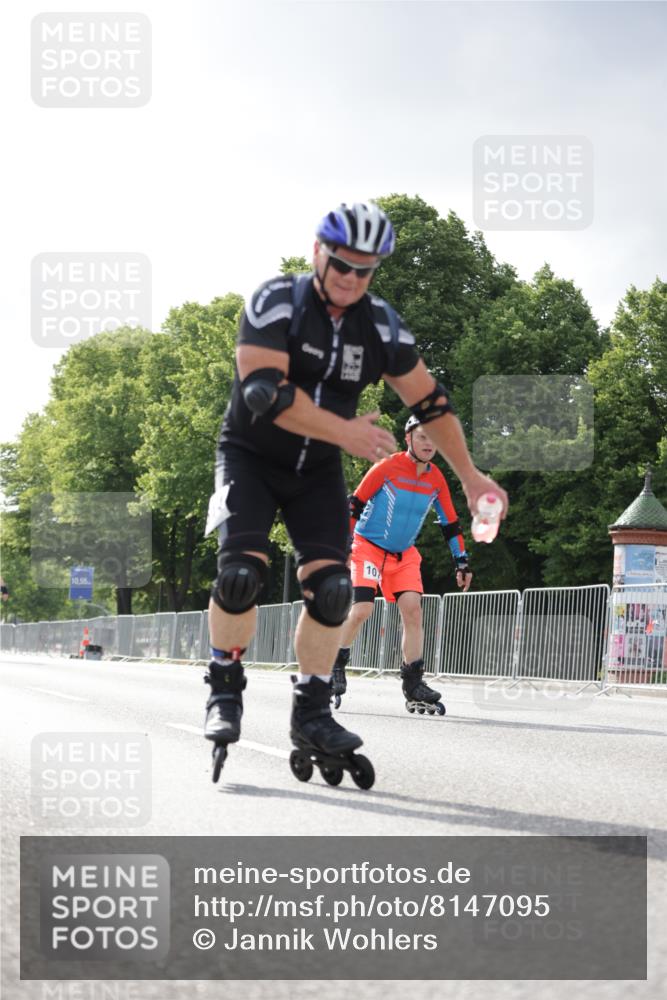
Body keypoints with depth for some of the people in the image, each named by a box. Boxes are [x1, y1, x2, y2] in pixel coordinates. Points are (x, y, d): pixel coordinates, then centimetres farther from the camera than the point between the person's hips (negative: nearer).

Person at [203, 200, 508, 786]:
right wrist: (344, 431, -32)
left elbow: (430, 402, 4)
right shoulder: (277, 302, -19)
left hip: (317, 471, 4)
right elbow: (264, 392, -29)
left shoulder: (381, 325, -6)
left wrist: (470, 477, 7)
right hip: (250, 456, -4)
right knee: (241, 571, -22)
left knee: (331, 587, -10)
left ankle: (312, 716, 3)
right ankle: (225, 694, -2)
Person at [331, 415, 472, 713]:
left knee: (412, 608, -12)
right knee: (362, 609, -18)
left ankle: (413, 683, -6)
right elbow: (354, 506, -11)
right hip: (368, 546, -5)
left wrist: (461, 563, 7)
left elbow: (450, 523, 10)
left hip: (404, 554, 5)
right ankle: (336, 666, 4)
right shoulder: (387, 468, -15)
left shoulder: (436, 479, 0)